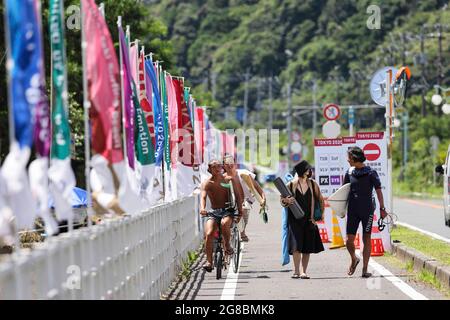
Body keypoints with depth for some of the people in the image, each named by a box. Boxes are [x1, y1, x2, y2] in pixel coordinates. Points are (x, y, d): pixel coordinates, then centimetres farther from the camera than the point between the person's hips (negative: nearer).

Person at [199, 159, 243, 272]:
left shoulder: (228, 181, 3)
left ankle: (227, 245, -11)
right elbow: (203, 197, -18)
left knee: (224, 223, -36)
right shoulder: (207, 183, -2)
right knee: (209, 234, -22)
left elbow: (237, 196, 4)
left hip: (227, 211, -1)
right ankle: (209, 262, -15)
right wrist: (202, 208, -39)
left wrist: (240, 211, -8)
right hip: (213, 212, 1)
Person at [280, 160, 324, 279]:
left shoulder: (313, 184, 9)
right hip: (295, 220, -3)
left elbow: (320, 199, 17)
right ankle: (297, 271, -11)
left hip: (309, 220, 3)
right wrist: (286, 201, -16)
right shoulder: (291, 185, 2)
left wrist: (321, 213, 7)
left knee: (307, 247, 2)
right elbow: (282, 200, 6)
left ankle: (304, 271, 8)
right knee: (296, 245, -12)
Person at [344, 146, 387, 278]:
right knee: (349, 240, -2)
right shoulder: (349, 173, 6)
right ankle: (354, 260, 26)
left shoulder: (370, 173, -5)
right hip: (353, 210, 3)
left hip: (367, 209, -3)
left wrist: (382, 208, -7)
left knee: (366, 239, 2)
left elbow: (378, 191, -3)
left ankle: (365, 269, 8)